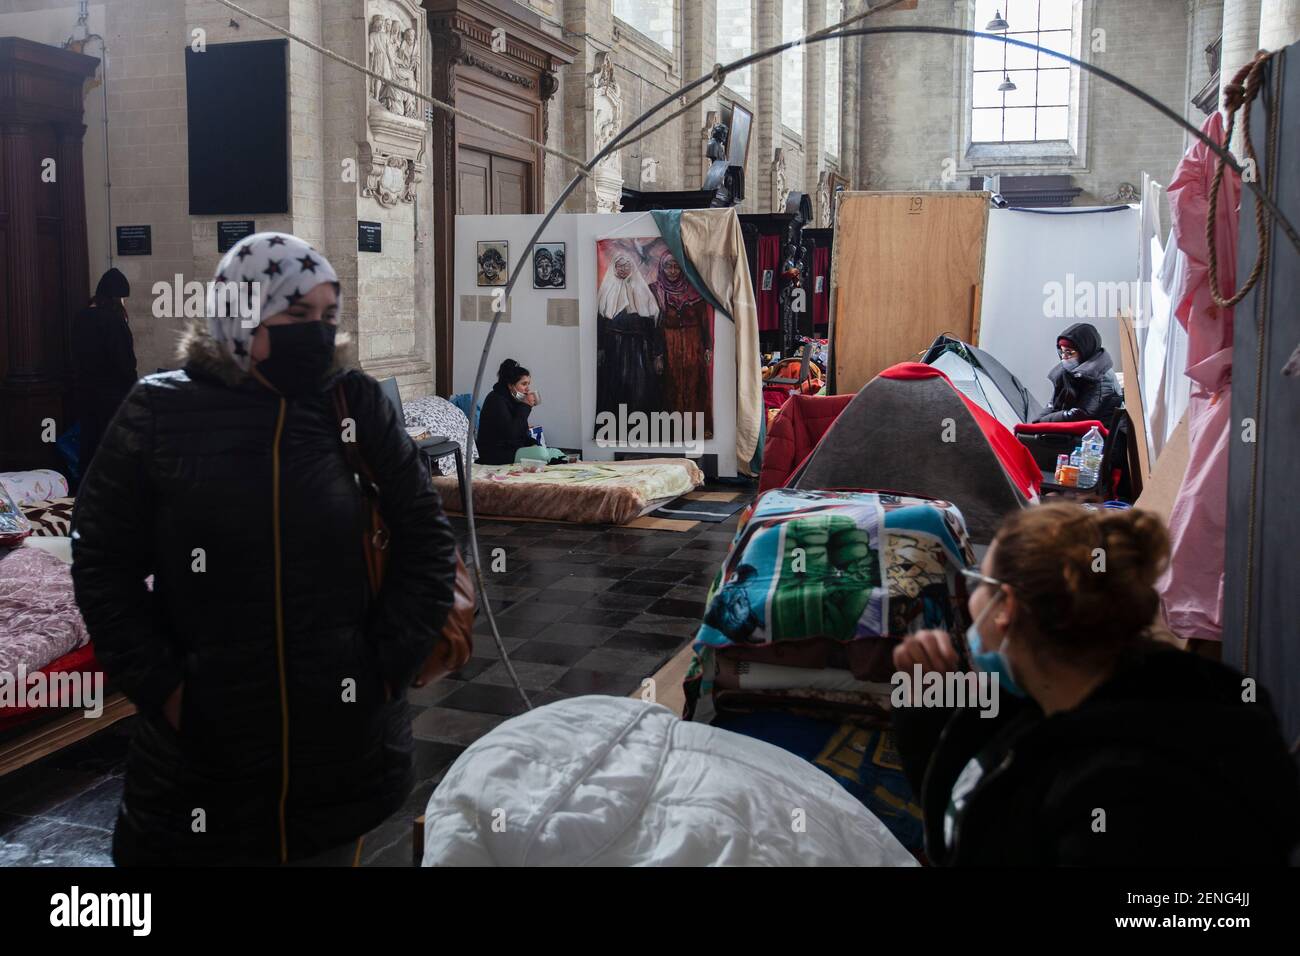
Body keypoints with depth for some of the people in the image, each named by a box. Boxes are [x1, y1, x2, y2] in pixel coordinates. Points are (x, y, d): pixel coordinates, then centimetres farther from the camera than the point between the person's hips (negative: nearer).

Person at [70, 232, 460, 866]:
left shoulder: (357, 404, 0)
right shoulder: (161, 413, -3)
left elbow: (426, 538, 5)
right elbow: (102, 561, 2)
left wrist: (390, 663, -1)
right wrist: (161, 688, -5)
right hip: (201, 748, -1)